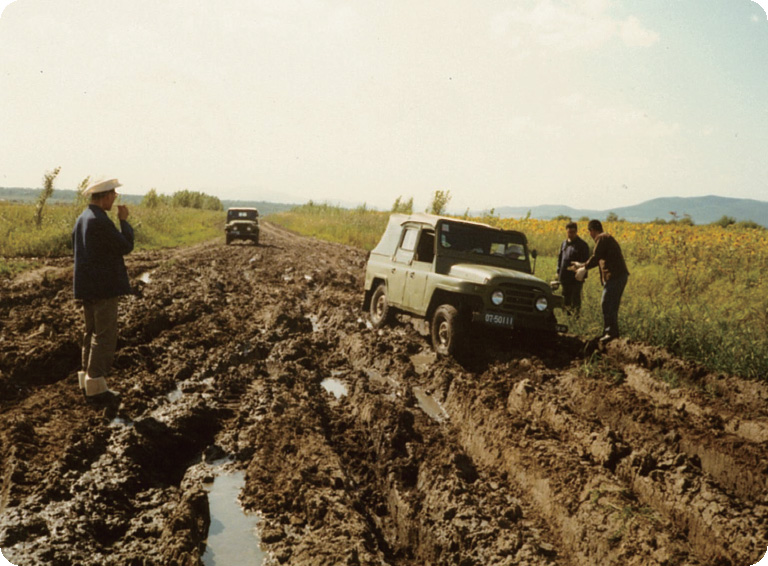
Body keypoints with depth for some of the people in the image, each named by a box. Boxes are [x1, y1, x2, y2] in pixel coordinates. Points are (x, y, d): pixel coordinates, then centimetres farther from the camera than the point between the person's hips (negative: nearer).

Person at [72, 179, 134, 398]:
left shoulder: (82, 218, 11)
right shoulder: (101, 221, -19)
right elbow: (126, 247, -15)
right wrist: (124, 221, -5)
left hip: (86, 286, 10)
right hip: (104, 286, -10)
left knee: (92, 332, 17)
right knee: (105, 335, -3)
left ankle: (87, 378, 24)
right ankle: (95, 384, 1)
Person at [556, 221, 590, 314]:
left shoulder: (582, 245, -8)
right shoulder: (564, 243, 11)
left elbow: (585, 262, -9)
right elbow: (560, 257, 19)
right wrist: (558, 271, 14)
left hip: (576, 278, -6)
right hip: (565, 277, 6)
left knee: (575, 299, -2)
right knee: (566, 297, 14)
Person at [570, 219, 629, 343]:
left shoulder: (601, 238, -6)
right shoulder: (608, 238, 25)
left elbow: (596, 257, -15)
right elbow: (600, 260, 32)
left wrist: (584, 268, -1)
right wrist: (581, 265, 36)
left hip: (614, 276, -10)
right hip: (621, 275, 10)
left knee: (607, 304, -9)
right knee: (612, 306, 13)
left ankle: (611, 332, -11)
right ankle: (612, 331, 17)